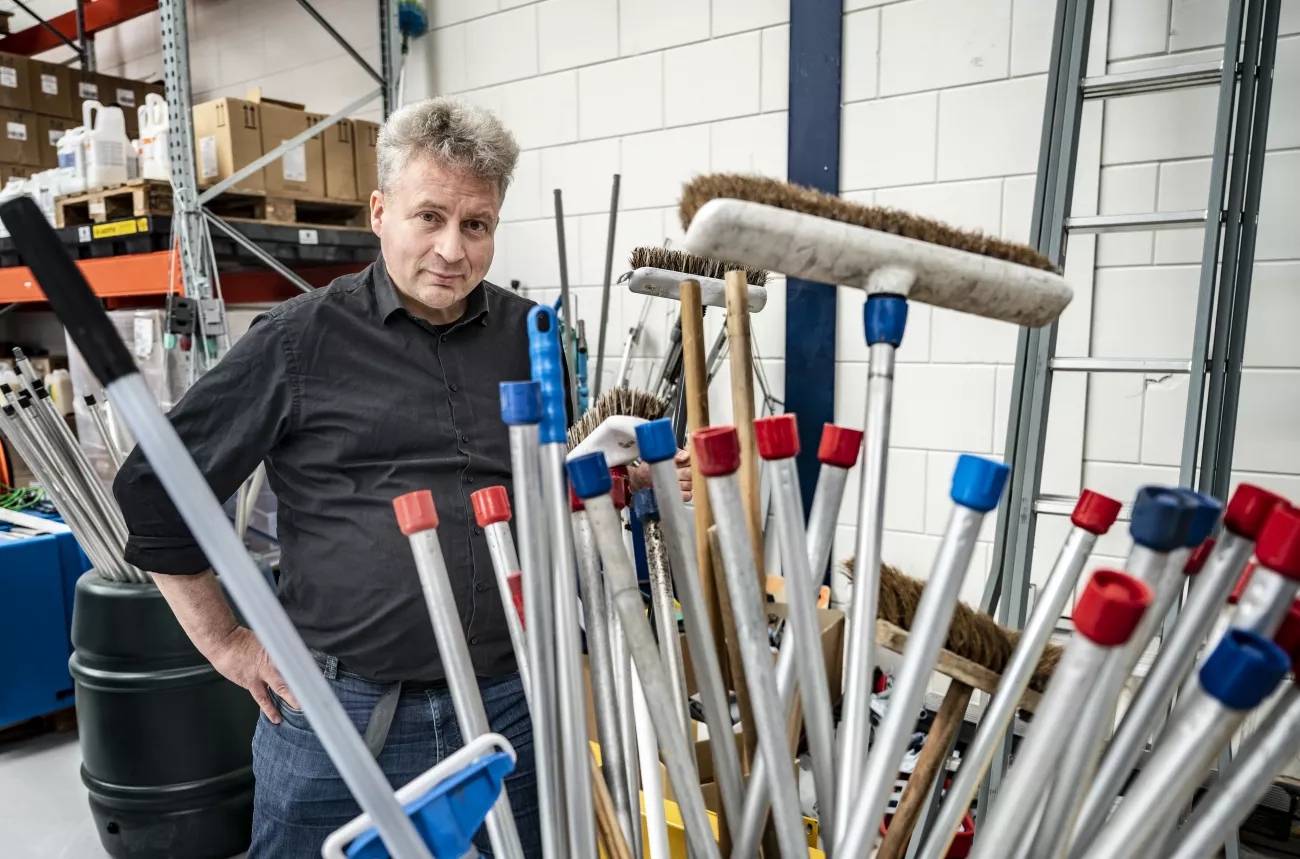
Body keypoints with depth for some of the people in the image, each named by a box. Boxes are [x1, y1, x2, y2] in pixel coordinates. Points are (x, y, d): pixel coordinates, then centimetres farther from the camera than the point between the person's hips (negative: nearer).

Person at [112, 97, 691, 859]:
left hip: (509, 707, 3)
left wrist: (644, 477, -1)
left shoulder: (533, 337, 4)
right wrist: (226, 643, 1)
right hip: (339, 713, -2)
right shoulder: (300, 340, -6)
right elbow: (154, 489, 1)